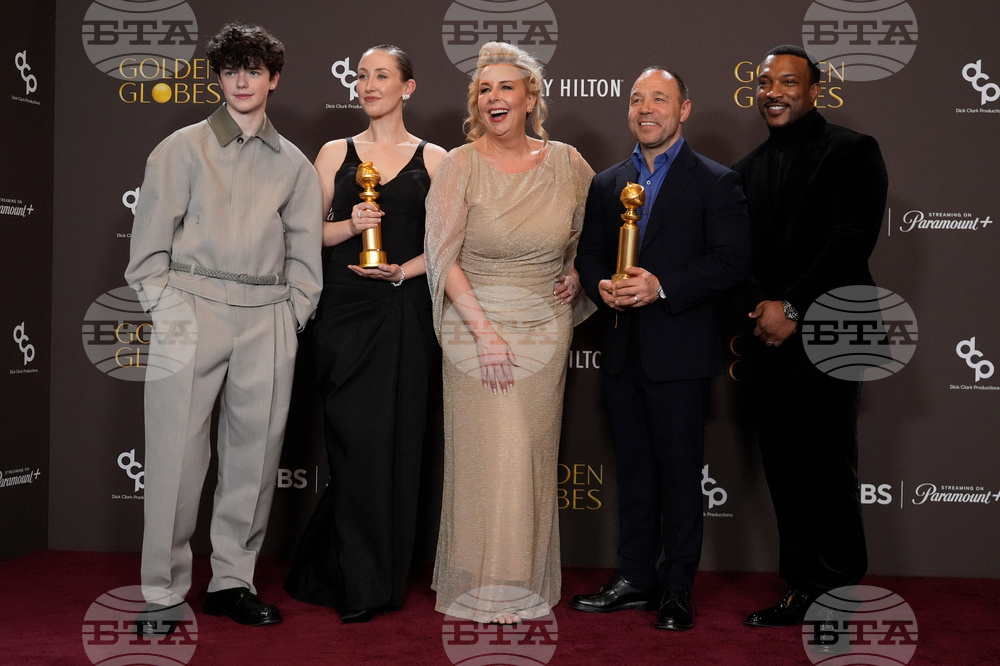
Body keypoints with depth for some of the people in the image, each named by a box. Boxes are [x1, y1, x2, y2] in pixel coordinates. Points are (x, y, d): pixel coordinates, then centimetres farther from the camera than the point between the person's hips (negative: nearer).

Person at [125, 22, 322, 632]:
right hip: (192, 306, -2)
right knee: (178, 449, -5)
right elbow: (151, 234, 5)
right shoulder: (184, 148, 8)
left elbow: (305, 249, 17)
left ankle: (232, 579, 16)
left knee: (256, 449, 3)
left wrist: (295, 313, 6)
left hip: (266, 318, 3)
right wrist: (161, 303, -4)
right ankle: (163, 590, 4)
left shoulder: (294, 164, 16)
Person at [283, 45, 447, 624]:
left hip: (406, 312, 0)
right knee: (355, 441, -3)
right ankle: (361, 584, 7)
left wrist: (403, 271, -11)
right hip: (345, 310, 0)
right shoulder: (336, 153, 11)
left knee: (398, 441, 1)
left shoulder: (433, 159, 7)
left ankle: (387, 580, 16)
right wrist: (351, 224, -9)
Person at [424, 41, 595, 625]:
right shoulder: (462, 166, -6)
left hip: (546, 328, 2)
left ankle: (528, 583, 19)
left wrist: (577, 272, 5)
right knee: (486, 453, -2)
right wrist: (484, 331, -14)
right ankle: (483, 586, 11)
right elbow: (444, 258, -8)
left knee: (534, 454, 6)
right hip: (475, 323, -2)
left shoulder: (566, 162, 2)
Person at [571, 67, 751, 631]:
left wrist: (662, 287, -19)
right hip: (623, 351, 5)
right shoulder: (607, 183, 14)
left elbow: (733, 261, -10)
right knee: (633, 470, 12)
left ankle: (678, 588, 12)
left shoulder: (715, 181, -2)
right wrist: (602, 286, -7)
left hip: (680, 351, -5)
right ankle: (636, 578, 22)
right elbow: (589, 254, 16)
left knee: (680, 472, 1)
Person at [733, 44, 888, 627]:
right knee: (785, 472, 8)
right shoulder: (750, 167, 18)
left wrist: (792, 308, -15)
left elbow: (853, 240, -12)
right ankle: (803, 591, 17)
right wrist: (761, 307, -2)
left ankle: (841, 594, 9)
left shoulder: (852, 152, -1)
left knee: (829, 471, -3)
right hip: (769, 339, 6)